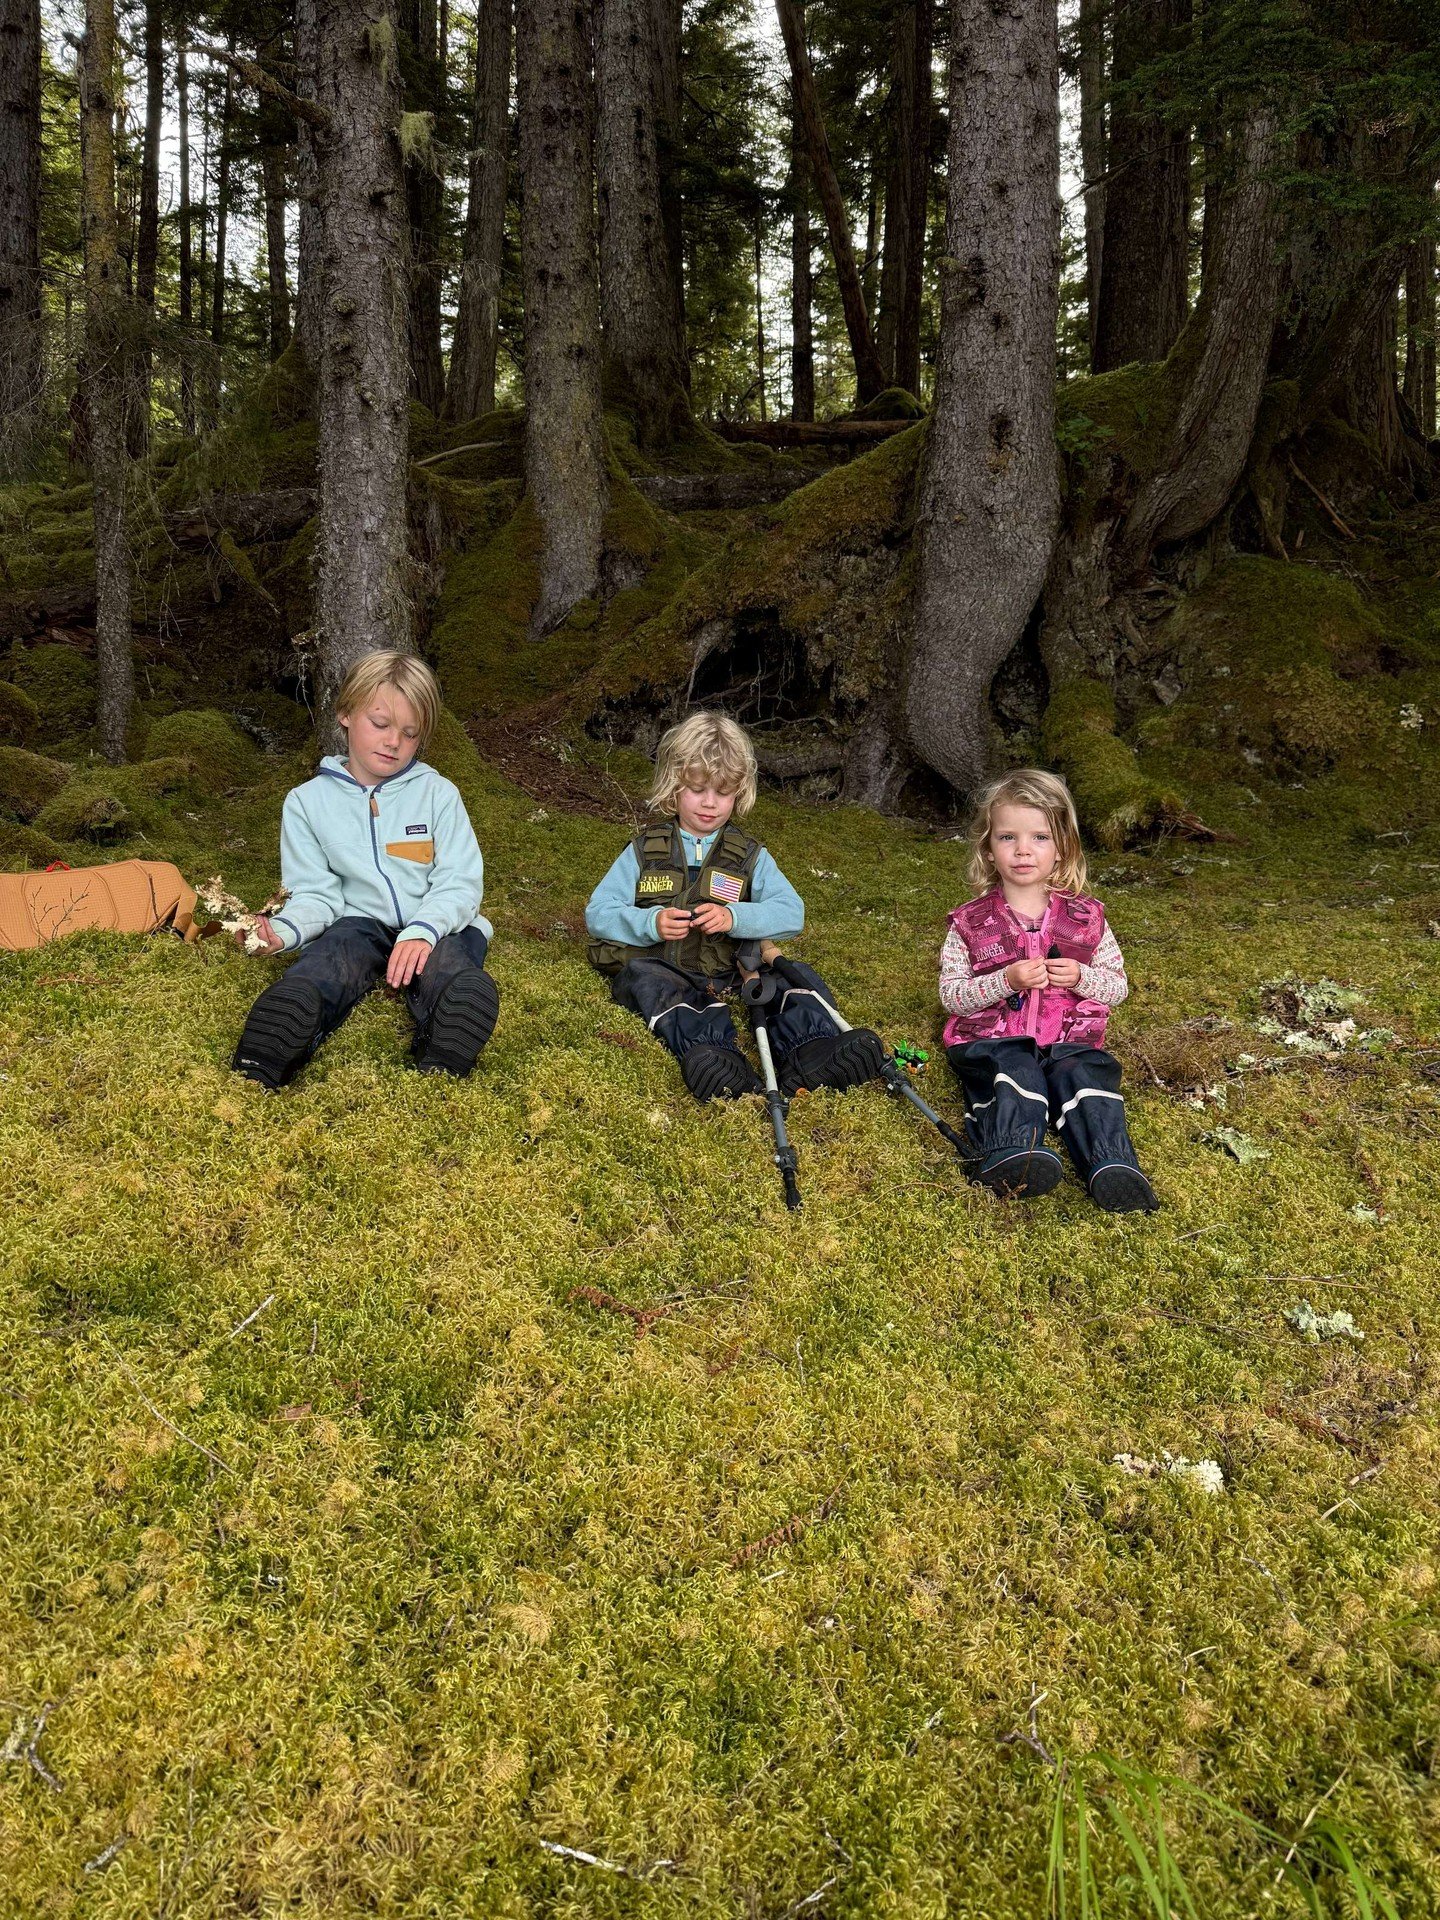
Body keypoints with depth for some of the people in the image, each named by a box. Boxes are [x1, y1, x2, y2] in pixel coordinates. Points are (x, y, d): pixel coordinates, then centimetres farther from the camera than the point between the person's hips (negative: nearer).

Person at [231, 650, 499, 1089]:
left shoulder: (438, 793, 4)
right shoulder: (307, 801, 8)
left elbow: (459, 883, -3)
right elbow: (317, 893, 5)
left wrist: (422, 932, -24)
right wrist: (285, 929, -19)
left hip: (435, 928, 0)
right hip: (358, 924, 0)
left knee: (468, 995, -36)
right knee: (305, 985, -35)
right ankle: (250, 1086, -57)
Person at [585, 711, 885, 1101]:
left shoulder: (749, 856, 13)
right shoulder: (645, 850, 10)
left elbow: (792, 912, -1)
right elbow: (597, 914, 3)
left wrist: (735, 917, -19)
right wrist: (650, 923, -17)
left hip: (727, 975, 2)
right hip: (658, 968, -2)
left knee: (796, 977, -18)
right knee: (645, 978, -35)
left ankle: (807, 1050, -44)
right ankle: (708, 1053, -60)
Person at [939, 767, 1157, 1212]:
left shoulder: (1087, 918, 10)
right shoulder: (970, 923, 5)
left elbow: (1118, 986, 14)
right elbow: (950, 994, 1)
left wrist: (1082, 978, -9)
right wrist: (1006, 981, -15)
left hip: (1069, 1040, 2)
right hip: (994, 1039, -1)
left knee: (1085, 1074, -30)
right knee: (1014, 1074, -34)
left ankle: (1112, 1167, -45)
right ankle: (1012, 1154, -55)